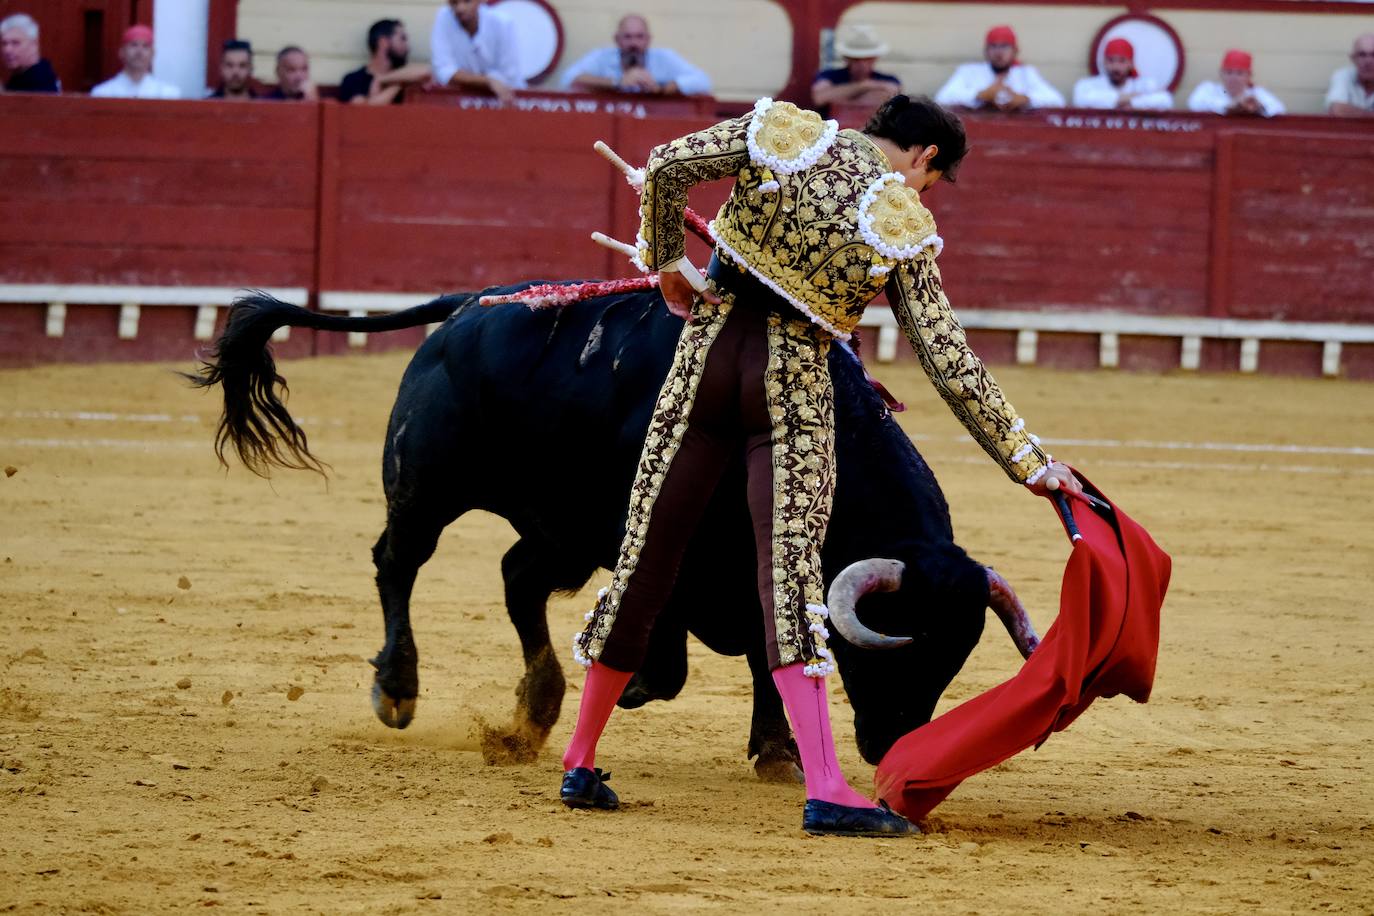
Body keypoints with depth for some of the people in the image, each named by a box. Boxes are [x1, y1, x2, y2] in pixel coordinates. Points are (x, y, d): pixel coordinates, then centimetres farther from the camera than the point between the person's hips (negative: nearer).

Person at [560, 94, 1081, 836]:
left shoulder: (784, 133, 4)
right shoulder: (904, 230, -3)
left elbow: (665, 168, -4)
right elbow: (952, 366, -5)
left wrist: (665, 261, 12)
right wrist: (1030, 463, 0)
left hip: (710, 350, 3)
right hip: (793, 382, -3)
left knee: (648, 550, 10)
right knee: (791, 568, -10)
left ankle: (581, 764, 19)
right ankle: (824, 790, -21)